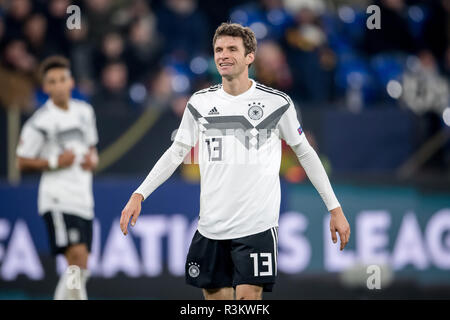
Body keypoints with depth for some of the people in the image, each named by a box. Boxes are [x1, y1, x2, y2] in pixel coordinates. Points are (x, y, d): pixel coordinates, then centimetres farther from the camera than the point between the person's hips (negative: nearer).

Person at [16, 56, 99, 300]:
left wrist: (93, 158, 4)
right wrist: (54, 162, -15)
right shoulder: (40, 121, -8)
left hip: (83, 198, 7)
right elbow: (22, 162, -3)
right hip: (58, 199, -7)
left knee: (80, 269, 9)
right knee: (77, 257, -22)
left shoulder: (85, 112, 11)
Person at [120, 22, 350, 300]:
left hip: (257, 225, -4)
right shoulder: (200, 103, 6)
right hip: (211, 226, 4)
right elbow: (177, 153, 15)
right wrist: (139, 195, 6)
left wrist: (335, 208, 6)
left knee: (248, 297, -14)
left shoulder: (277, 102, -2)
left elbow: (305, 153, 7)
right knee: (216, 297, 6)